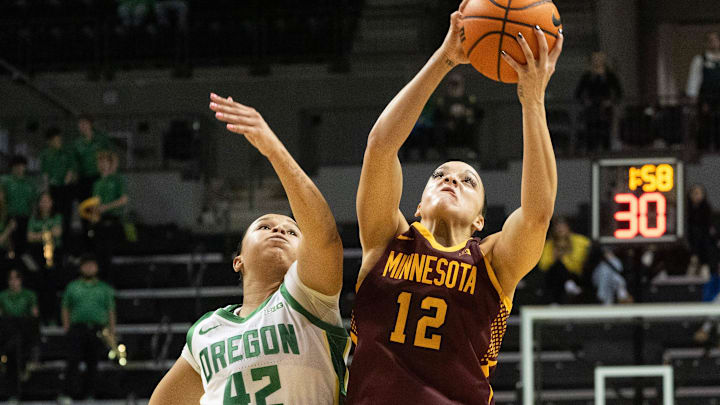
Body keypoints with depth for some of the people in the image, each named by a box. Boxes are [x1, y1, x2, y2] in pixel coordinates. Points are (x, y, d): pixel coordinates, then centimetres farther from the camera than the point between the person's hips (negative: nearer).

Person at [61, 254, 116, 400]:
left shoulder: (104, 289, 15)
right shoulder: (72, 287, 14)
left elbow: (111, 311, 14)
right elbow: (66, 309, 13)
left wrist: (112, 332, 5)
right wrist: (66, 327, 0)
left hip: (97, 331, 1)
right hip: (77, 328, -1)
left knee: (93, 363, 1)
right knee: (73, 360, -13)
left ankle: (90, 392, 6)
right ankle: (72, 390, -17)